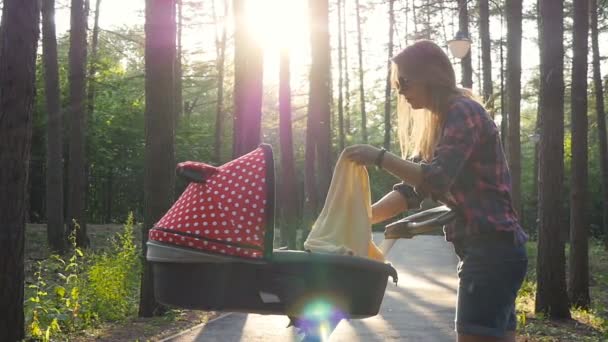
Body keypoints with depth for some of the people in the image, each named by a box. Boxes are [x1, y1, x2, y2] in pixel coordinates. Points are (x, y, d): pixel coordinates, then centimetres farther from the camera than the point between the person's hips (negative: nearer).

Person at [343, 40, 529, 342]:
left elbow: (438, 179, -22)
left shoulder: (463, 111, -10)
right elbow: (412, 189, 15)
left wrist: (379, 157, -19)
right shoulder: (441, 123, 19)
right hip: (486, 249, 10)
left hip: (492, 248, -10)